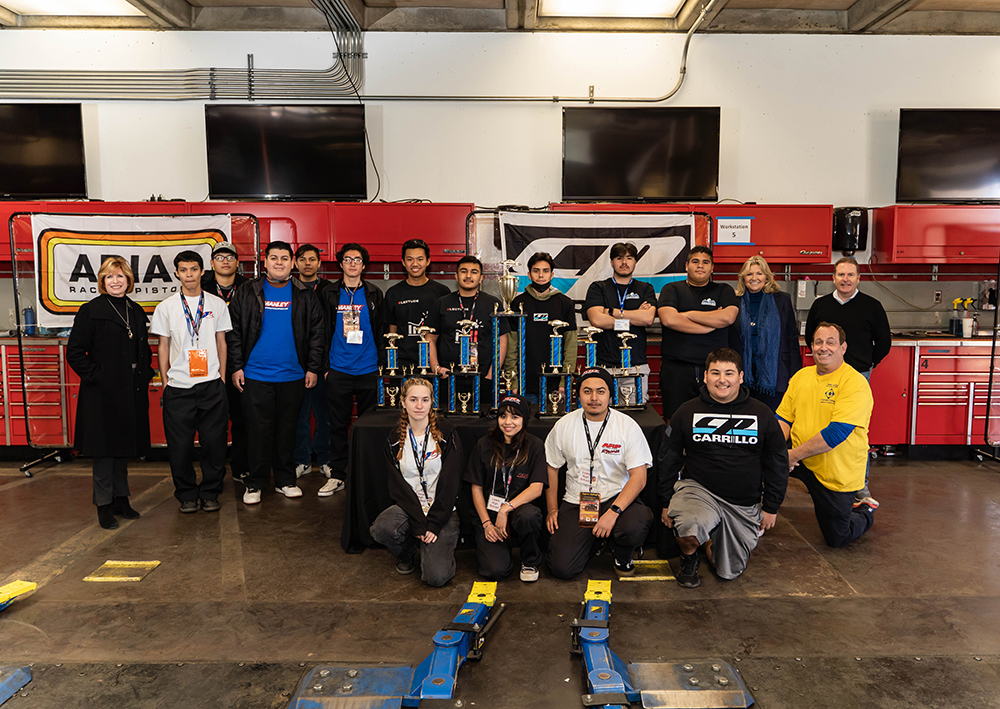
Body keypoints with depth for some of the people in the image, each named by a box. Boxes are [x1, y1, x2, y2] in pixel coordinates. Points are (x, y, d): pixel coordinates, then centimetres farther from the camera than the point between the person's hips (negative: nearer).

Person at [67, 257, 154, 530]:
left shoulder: (136, 311, 12)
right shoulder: (91, 311, -6)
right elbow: (74, 353, -8)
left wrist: (145, 375, 9)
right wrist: (96, 376, -14)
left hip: (132, 392, 6)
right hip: (102, 393, -6)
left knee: (124, 446, 14)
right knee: (104, 449, 2)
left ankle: (121, 499, 26)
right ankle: (104, 505, 13)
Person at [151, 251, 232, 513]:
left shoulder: (217, 304, 7)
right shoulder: (166, 307, 6)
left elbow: (221, 342, 10)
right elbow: (163, 346, 9)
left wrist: (222, 378, 6)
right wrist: (165, 380, 4)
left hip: (211, 384, 0)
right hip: (178, 386, 0)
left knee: (214, 442, 3)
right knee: (180, 445, 4)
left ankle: (210, 492, 20)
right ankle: (187, 495, 20)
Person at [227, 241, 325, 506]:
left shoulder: (305, 296, 6)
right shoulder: (247, 293, 4)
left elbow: (317, 333, 6)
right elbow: (234, 332, 3)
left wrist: (313, 368, 0)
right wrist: (236, 367, -3)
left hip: (292, 375, 1)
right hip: (256, 375, -1)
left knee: (287, 429, 10)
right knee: (258, 429, 3)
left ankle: (285, 480, 21)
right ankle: (255, 483, 14)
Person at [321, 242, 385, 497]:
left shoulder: (374, 294, 7)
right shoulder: (330, 294, 6)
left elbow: (381, 331, 8)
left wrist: (382, 365, 3)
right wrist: (324, 365, 3)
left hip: (368, 370, 0)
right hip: (338, 370, 0)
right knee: (338, 424, 5)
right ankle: (337, 475, 15)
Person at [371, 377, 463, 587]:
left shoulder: (446, 434, -4)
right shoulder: (394, 440, 4)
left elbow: (450, 483, -8)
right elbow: (398, 486, -2)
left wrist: (433, 523, -14)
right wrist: (418, 523, -15)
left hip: (442, 511, -3)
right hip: (408, 507, 3)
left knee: (436, 576, -21)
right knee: (381, 529, -30)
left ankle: (438, 548, 16)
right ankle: (407, 552, 6)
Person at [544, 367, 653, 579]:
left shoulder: (627, 426, -7)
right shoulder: (564, 425, 1)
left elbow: (639, 477, -12)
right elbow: (551, 467, 12)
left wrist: (613, 512, -24)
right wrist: (552, 509, 7)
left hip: (616, 498, -1)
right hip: (575, 502, 2)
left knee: (635, 527, -35)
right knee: (562, 568, -14)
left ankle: (622, 556, 4)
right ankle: (592, 541, 21)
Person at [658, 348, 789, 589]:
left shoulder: (762, 415, 2)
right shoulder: (687, 412, 0)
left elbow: (778, 463, 10)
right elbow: (668, 458, 7)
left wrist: (771, 507, 8)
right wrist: (667, 502, 6)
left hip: (745, 505, 2)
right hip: (697, 488, -2)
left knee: (729, 571, 3)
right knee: (690, 529, -34)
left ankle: (711, 540, 35)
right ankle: (688, 559, 2)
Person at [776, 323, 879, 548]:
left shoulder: (856, 383, -17)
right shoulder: (801, 376, 3)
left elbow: (837, 432, -25)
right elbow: (784, 418, 3)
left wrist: (794, 454, -24)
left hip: (839, 473, -5)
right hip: (800, 460, 5)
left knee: (837, 538, 6)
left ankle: (866, 511, 39)